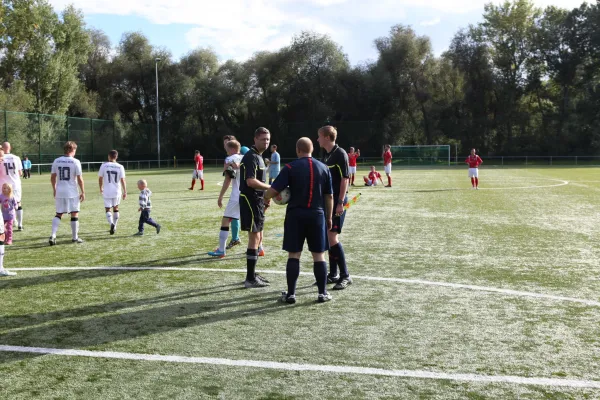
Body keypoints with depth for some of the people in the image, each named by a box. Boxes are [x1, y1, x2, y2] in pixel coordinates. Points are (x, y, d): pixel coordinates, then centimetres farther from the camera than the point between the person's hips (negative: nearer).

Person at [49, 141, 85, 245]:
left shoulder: (56, 161, 5)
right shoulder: (75, 162, -8)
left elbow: (52, 178, 9)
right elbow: (80, 179, -9)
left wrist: (54, 190, 21)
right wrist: (83, 192, -1)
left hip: (59, 192, 4)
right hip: (72, 192, -4)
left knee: (58, 214, 13)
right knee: (74, 214, 7)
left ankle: (53, 236, -1)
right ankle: (75, 237, 14)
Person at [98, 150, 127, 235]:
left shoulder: (104, 165, -5)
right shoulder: (120, 167, -3)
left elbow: (100, 178, 1)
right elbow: (122, 180, -7)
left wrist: (101, 188, 18)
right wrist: (125, 192, -2)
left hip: (107, 192, -2)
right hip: (117, 191, 2)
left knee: (107, 209, 5)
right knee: (116, 208, 18)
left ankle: (111, 224, -21)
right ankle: (114, 227, 25)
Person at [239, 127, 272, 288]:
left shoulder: (258, 157, 17)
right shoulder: (251, 157, -15)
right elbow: (250, 181, -25)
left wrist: (265, 198, 19)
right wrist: (271, 188, -19)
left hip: (256, 201, 10)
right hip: (250, 201, -10)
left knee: (258, 238, 15)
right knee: (254, 238, -8)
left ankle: (252, 274, 24)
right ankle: (250, 279, -3)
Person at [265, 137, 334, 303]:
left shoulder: (290, 167, -5)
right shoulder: (324, 168, 5)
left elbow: (273, 191, -9)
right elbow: (329, 196, 8)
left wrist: (266, 197, 13)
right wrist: (329, 217, 17)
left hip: (296, 215, -2)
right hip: (317, 215, 2)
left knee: (293, 255, 4)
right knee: (319, 255, 8)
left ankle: (291, 294, 6)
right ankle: (323, 293, 11)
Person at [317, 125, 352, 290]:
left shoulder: (340, 154, -11)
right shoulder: (327, 155, 14)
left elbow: (345, 179, -16)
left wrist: (340, 202, -21)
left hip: (337, 202, -9)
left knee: (332, 238, -13)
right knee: (329, 238, 10)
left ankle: (345, 276, -4)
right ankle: (333, 274, 19)